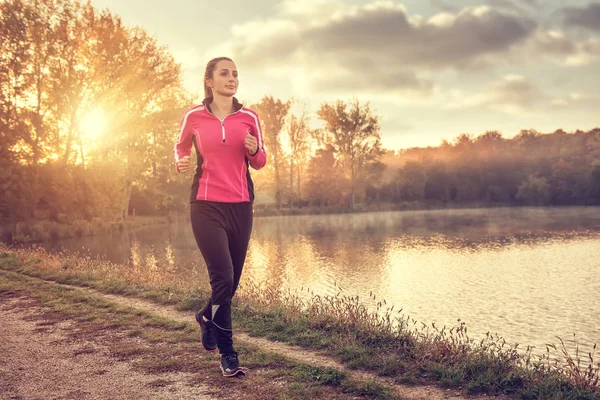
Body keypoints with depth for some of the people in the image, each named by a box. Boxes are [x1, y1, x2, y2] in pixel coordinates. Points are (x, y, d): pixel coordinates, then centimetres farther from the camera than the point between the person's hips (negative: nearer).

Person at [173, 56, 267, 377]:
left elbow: (259, 162, 12)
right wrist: (180, 162, -4)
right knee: (223, 278, -13)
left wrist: (254, 150, -11)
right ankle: (227, 354, 1)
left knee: (231, 281, 11)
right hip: (206, 206, -3)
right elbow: (181, 147, 18)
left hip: (240, 206, 3)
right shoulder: (193, 117, 1)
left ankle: (207, 317, 44)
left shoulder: (248, 117, 5)